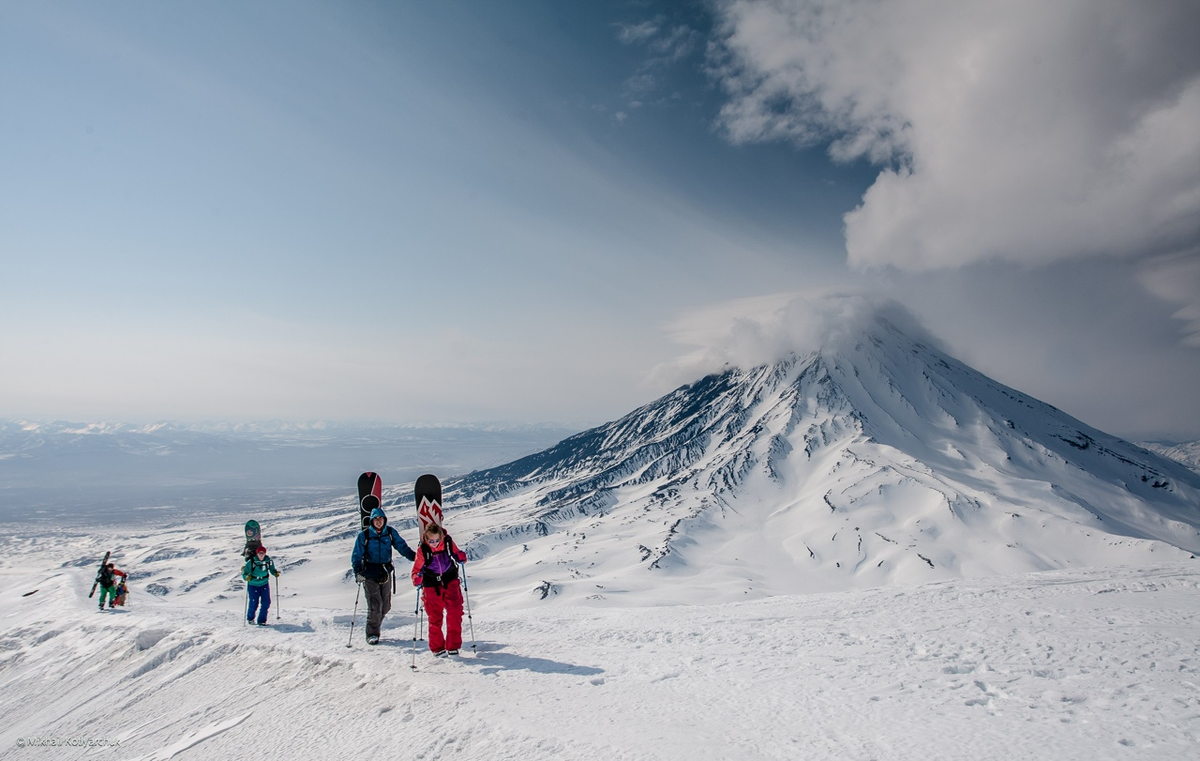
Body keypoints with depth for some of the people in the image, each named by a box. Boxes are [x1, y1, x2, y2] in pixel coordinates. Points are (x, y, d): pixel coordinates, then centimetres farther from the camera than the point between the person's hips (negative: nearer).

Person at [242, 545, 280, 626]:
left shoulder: (269, 561, -8)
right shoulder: (251, 562, -16)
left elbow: (272, 569, 9)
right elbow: (244, 574, -12)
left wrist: (276, 573, -11)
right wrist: (247, 577, -33)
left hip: (264, 584, 3)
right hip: (253, 585, -2)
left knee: (266, 602, -4)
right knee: (254, 604, 2)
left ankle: (262, 620, 13)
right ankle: (250, 618, 33)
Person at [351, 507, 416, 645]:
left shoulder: (390, 532, 1)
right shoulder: (364, 535, -5)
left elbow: (402, 547, 2)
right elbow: (356, 556, -3)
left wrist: (414, 556, -14)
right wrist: (358, 572, -17)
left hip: (386, 573, 3)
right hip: (370, 574, -3)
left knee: (386, 606, 9)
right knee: (375, 605, -10)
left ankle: (374, 627, 32)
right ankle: (372, 634, 6)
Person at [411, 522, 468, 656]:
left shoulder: (448, 542, -10)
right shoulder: (422, 550, -14)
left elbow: (456, 554, 7)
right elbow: (417, 569, -9)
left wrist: (461, 557, -15)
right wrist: (417, 579, -29)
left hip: (450, 582, 1)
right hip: (432, 586, -1)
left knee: (455, 614, -4)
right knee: (435, 618, 6)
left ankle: (453, 646, 8)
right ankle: (437, 648, 23)